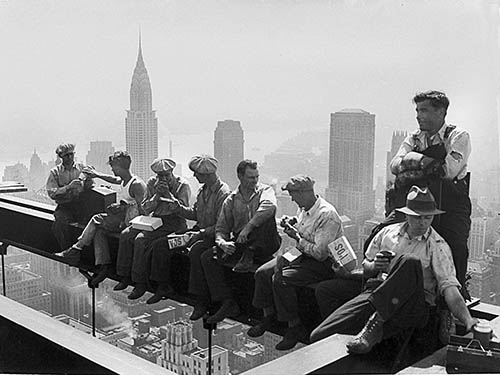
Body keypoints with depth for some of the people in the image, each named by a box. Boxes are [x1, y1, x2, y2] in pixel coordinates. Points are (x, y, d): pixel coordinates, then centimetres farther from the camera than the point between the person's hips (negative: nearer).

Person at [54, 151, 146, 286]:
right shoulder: (124, 181, 13)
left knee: (97, 220, -16)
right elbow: (114, 179, 38)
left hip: (129, 220, -9)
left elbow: (143, 210, -21)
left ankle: (76, 249, -6)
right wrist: (97, 174, 35)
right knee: (98, 230, -11)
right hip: (121, 216, 9)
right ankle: (103, 266, -16)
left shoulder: (136, 184, -16)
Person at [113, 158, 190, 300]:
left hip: (173, 223, -7)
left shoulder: (182, 185, -7)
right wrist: (157, 194, -11)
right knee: (126, 234, -12)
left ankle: (140, 282, -19)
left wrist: (167, 193, -20)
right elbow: (145, 209, 5)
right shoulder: (152, 183, 8)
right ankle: (125, 276, -3)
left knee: (141, 239, -26)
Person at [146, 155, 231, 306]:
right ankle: (164, 287, 13)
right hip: (198, 231, 9)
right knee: (159, 244, 1)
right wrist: (180, 208, 1)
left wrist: (201, 234, -26)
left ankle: (201, 300, -30)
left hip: (212, 235, -9)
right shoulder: (203, 190, 11)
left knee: (195, 251, -40)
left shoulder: (223, 193, -18)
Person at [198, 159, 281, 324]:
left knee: (266, 216, -32)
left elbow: (269, 206, -28)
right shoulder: (231, 200, 9)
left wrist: (248, 227, -35)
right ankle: (228, 303, -15)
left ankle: (249, 256, -20)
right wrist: (222, 242, -17)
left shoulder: (265, 191, -3)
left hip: (264, 245, -4)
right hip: (239, 244, 4)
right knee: (207, 257, -14)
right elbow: (221, 228, 7)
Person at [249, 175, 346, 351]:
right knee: (262, 273, -3)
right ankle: (268, 316, 14)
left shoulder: (327, 214, -24)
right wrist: (292, 225, 2)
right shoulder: (304, 209, 5)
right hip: (302, 255, 9)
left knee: (280, 279, -27)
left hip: (323, 264, -9)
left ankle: (295, 327, -13)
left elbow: (320, 253, -26)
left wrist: (297, 237, -17)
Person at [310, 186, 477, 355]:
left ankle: (375, 322, -31)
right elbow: (366, 268, 23)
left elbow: (449, 286, -9)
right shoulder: (388, 232, 15)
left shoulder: (437, 246, 3)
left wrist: (469, 321, -24)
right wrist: (375, 266, -2)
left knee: (409, 261, -36)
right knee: (319, 335, -22)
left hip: (415, 304, -2)